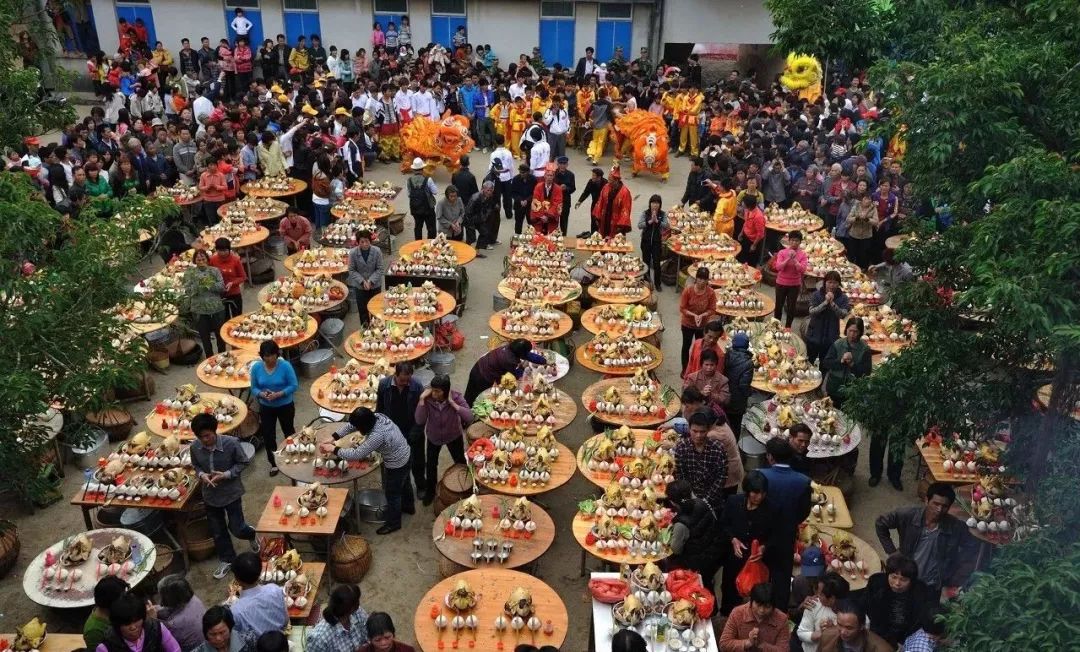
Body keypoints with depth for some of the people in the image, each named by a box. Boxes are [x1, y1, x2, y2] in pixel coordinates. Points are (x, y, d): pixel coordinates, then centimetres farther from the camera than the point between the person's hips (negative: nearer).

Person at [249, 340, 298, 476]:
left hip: (285, 406, -2)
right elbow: (253, 388, -4)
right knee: (268, 436, 6)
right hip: (266, 407, 2)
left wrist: (279, 394, -29)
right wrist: (261, 394, -25)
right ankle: (274, 464, 29)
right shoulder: (256, 367, -12)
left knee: (288, 431, 20)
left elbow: (294, 385, -17)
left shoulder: (285, 365, -21)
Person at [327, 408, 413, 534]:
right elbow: (351, 426, -2)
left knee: (392, 494, 16)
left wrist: (334, 449, -23)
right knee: (403, 484, 33)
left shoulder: (377, 436, -41)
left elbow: (357, 454, -32)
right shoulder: (376, 417, -16)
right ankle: (408, 506, 60)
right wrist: (334, 438, -8)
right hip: (404, 455, 8)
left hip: (396, 464, -8)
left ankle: (393, 523, 40)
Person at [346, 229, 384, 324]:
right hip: (360, 286, 0)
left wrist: (371, 281, -21)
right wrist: (362, 281, -20)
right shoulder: (353, 253, -16)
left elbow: (379, 269, -11)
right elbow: (352, 270, -10)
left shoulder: (377, 251, -16)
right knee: (362, 309, 10)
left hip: (375, 285, 0)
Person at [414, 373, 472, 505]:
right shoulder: (428, 399, -28)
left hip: (454, 436, 0)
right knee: (430, 464, 16)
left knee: (460, 463, 20)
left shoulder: (456, 396, -30)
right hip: (433, 437, 1)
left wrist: (452, 402, -41)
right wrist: (422, 399, -39)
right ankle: (430, 491, 44)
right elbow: (419, 421, -34)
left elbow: (469, 418, -39)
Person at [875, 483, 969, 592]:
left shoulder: (957, 529, -13)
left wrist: (953, 586, -8)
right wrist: (892, 552, -1)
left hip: (932, 588, 1)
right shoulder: (908, 515, -12)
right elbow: (880, 524, 2)